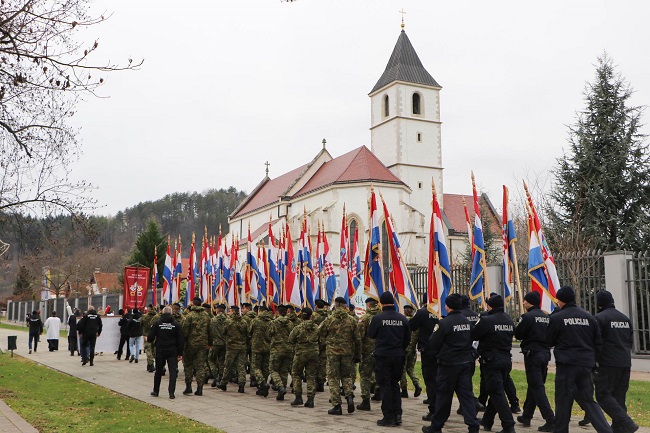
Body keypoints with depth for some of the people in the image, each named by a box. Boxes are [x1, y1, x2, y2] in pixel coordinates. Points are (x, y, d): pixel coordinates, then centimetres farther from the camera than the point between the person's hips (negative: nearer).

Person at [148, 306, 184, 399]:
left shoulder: (157, 323, -4)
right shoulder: (176, 324, -2)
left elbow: (150, 337, -5)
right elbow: (180, 340, -2)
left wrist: (152, 342, 20)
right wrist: (180, 353, 3)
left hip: (160, 350, 1)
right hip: (172, 351, -1)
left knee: (158, 371, 15)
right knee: (173, 371, 1)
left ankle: (156, 391, 26)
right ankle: (171, 392, -7)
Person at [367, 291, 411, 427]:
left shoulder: (378, 318, -12)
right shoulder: (403, 319, 0)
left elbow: (371, 334, 2)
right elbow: (408, 338, 7)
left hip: (382, 356, -4)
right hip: (398, 357, 4)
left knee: (385, 386, 4)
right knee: (394, 384, 18)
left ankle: (388, 418, 6)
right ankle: (397, 414, 14)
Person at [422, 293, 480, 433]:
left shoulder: (444, 323, -16)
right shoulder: (467, 322, 4)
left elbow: (432, 344, -12)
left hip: (449, 363, -5)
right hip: (466, 362, 5)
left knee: (443, 395, 5)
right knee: (466, 394, 8)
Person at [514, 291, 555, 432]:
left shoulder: (528, 316, -12)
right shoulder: (546, 317, 9)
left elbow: (518, 335, -6)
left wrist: (519, 325, 10)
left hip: (532, 354, -8)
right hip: (545, 353, 8)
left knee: (537, 388, -6)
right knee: (534, 385, 16)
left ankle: (551, 420, -13)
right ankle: (526, 416, 26)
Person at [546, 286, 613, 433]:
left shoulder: (556, 318, -8)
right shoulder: (589, 317, 5)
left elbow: (549, 342, 3)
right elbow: (598, 343, 8)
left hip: (566, 365, -4)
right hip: (586, 365, 4)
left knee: (563, 401, 6)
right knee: (588, 400, 12)